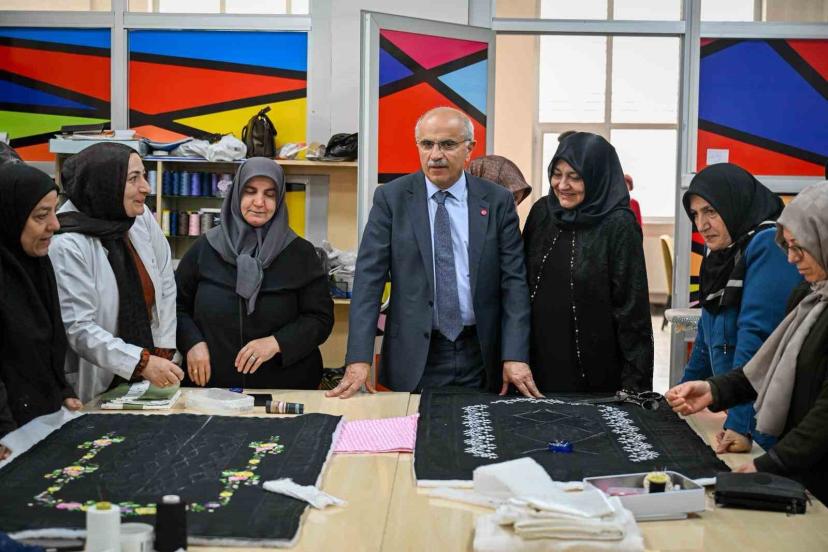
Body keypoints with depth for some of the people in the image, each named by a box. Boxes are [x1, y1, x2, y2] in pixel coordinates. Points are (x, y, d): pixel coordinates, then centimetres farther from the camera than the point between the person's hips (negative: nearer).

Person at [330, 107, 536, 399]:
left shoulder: (498, 201, 1)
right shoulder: (391, 197, -2)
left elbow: (513, 281, -1)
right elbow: (369, 277, -7)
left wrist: (515, 356, -10)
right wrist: (359, 359, -15)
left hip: (481, 356, 1)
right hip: (415, 357, -1)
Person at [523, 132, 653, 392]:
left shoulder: (618, 226, -12)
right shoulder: (541, 212, 2)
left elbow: (632, 306, -12)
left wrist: (634, 380, -13)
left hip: (594, 367, -4)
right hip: (539, 358, 4)